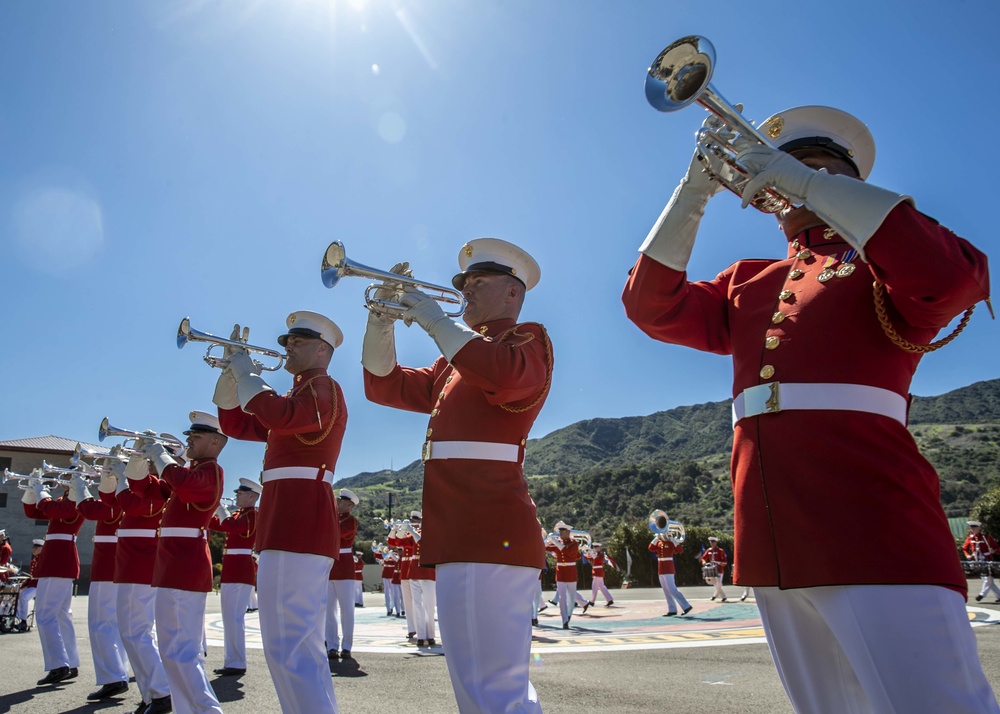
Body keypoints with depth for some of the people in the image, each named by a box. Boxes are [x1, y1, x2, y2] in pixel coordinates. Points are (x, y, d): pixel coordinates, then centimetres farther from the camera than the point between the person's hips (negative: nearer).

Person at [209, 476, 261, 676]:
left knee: (235, 617, -7)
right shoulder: (240, 514, 18)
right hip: (233, 570, 10)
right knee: (232, 618, 13)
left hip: (240, 571, -10)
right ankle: (232, 661, 20)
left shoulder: (254, 515, -11)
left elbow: (231, 526, -26)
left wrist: (218, 505, -19)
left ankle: (237, 664, -1)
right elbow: (217, 525, 17)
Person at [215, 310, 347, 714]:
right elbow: (234, 424, 25)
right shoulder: (300, 395, 24)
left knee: (290, 648, -13)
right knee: (298, 646, 17)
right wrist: (232, 371, 12)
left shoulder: (324, 388, -6)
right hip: (288, 524, 11)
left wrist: (246, 371, -13)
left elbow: (280, 416, -27)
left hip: (301, 524, -11)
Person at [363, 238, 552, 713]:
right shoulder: (456, 361, 25)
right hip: (463, 533, 10)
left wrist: (433, 319, -14)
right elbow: (385, 384, 23)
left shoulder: (527, 339, 0)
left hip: (487, 534, -10)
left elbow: (505, 375, -24)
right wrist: (382, 319, 9)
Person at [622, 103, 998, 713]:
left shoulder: (885, 258, 7)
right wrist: (695, 192, 2)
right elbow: (653, 305, 10)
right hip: (774, 542, 5)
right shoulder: (747, 282, 21)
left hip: (872, 530, -5)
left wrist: (808, 182, -11)